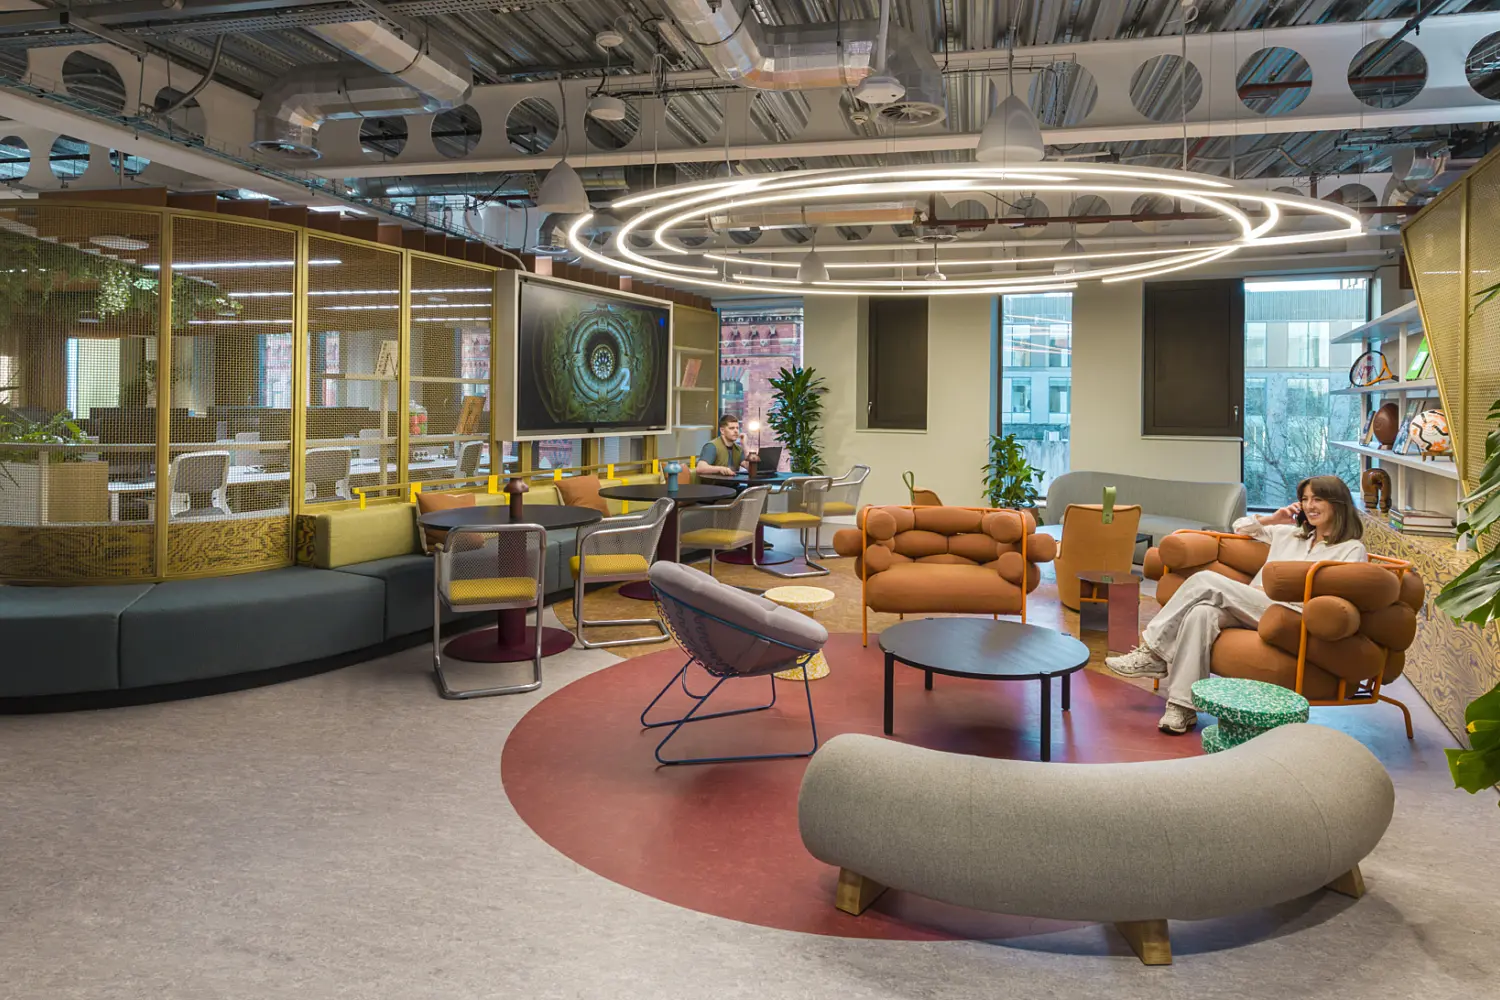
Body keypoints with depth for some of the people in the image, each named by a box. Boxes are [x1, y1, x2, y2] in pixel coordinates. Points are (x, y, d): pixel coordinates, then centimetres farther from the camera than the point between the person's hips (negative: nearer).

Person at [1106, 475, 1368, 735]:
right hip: (1250, 612, 6)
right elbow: (1240, 527, 40)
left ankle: (1153, 653, -17)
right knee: (1201, 613, -30)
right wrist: (1272, 519, 22)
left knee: (1205, 579, -23)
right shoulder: (1290, 533, 29)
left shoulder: (1351, 549, 9)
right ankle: (1183, 707, -36)